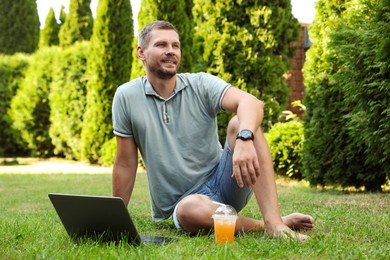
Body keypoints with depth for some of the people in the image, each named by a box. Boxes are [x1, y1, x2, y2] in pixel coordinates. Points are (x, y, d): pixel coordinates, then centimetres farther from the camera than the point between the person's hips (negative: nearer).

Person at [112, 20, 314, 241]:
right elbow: (125, 163, 3)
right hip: (183, 203, -1)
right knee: (191, 210, -38)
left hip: (222, 181, 2)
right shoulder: (127, 96, -3)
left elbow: (251, 102, -23)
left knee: (240, 124, -25)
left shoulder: (201, 84, -3)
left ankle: (274, 222, -34)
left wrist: (244, 139, -44)